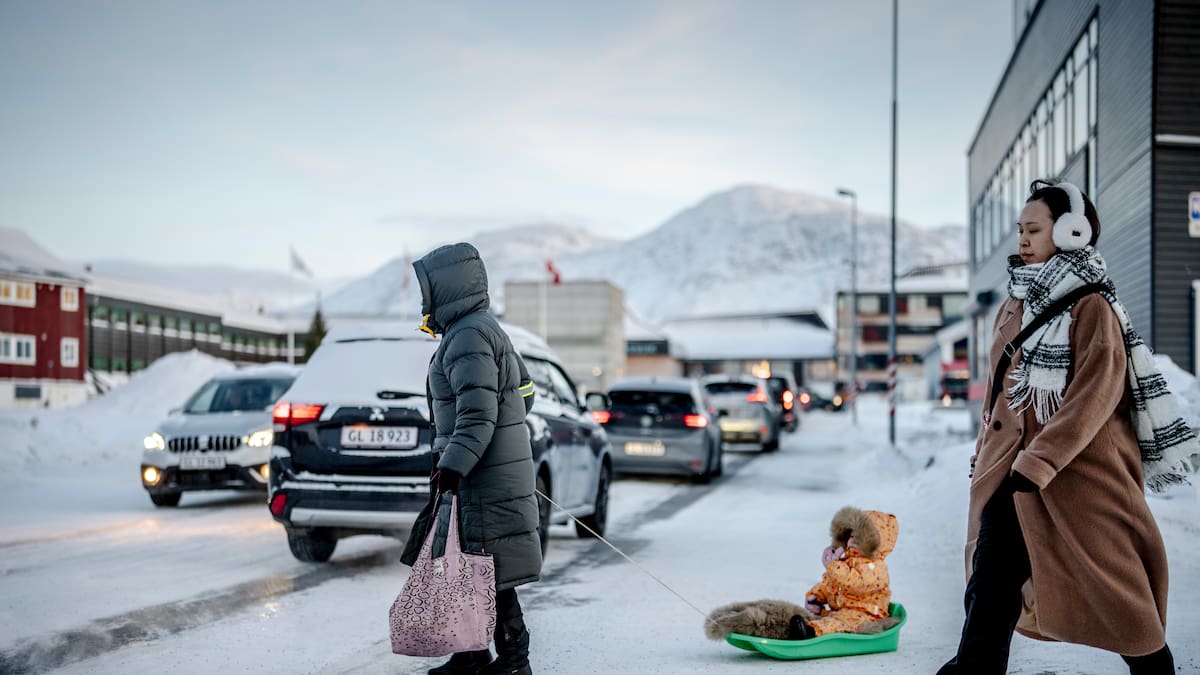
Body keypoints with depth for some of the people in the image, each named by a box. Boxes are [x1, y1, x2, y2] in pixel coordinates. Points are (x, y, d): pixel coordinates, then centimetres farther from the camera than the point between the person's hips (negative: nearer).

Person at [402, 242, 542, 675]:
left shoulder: (468, 337, -15)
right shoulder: (485, 330, 17)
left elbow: (478, 412, -25)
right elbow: (525, 394, 23)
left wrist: (453, 465, -30)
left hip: (487, 480, -11)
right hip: (486, 473, 11)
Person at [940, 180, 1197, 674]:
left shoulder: (1091, 308, -10)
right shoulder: (1014, 305, 12)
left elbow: (1096, 395, -19)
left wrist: (1038, 461, -25)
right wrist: (985, 453, 17)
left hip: (1082, 472, -6)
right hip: (1010, 471, 6)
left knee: (1114, 586, 7)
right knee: (991, 588, 3)